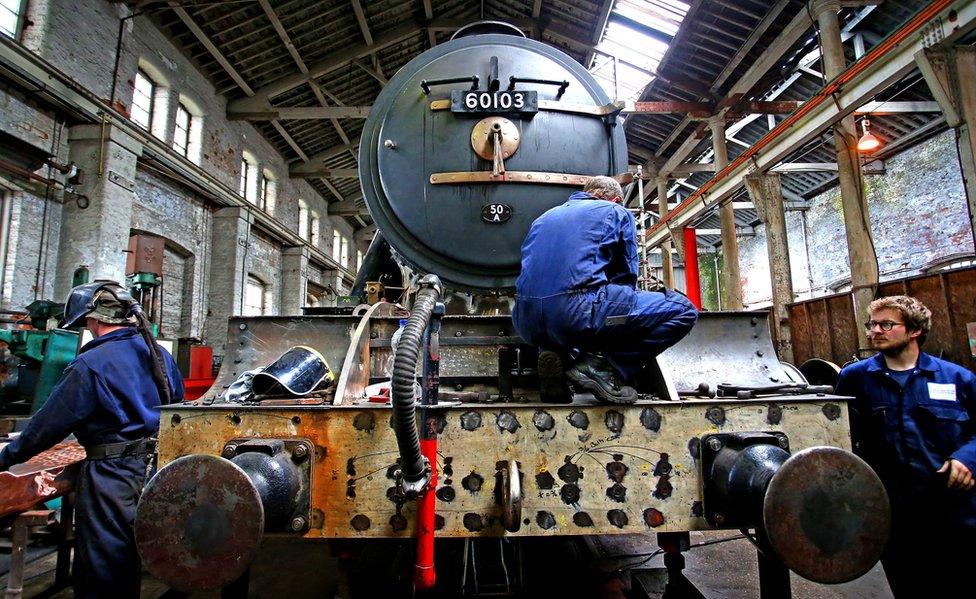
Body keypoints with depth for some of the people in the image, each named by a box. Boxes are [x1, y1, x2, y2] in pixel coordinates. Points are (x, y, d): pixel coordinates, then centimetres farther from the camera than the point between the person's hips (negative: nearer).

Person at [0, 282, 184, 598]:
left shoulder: (89, 365, -15)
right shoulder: (160, 354, 4)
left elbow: (50, 422, -8)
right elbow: (179, 406, 14)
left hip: (113, 475, -6)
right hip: (157, 471, 7)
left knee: (100, 569, 10)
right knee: (132, 558, 22)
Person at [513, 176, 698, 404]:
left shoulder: (545, 217, 31)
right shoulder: (617, 212, 18)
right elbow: (626, 275, 18)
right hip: (575, 313, -6)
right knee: (683, 310, 6)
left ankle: (558, 352, 8)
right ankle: (603, 368, -5)